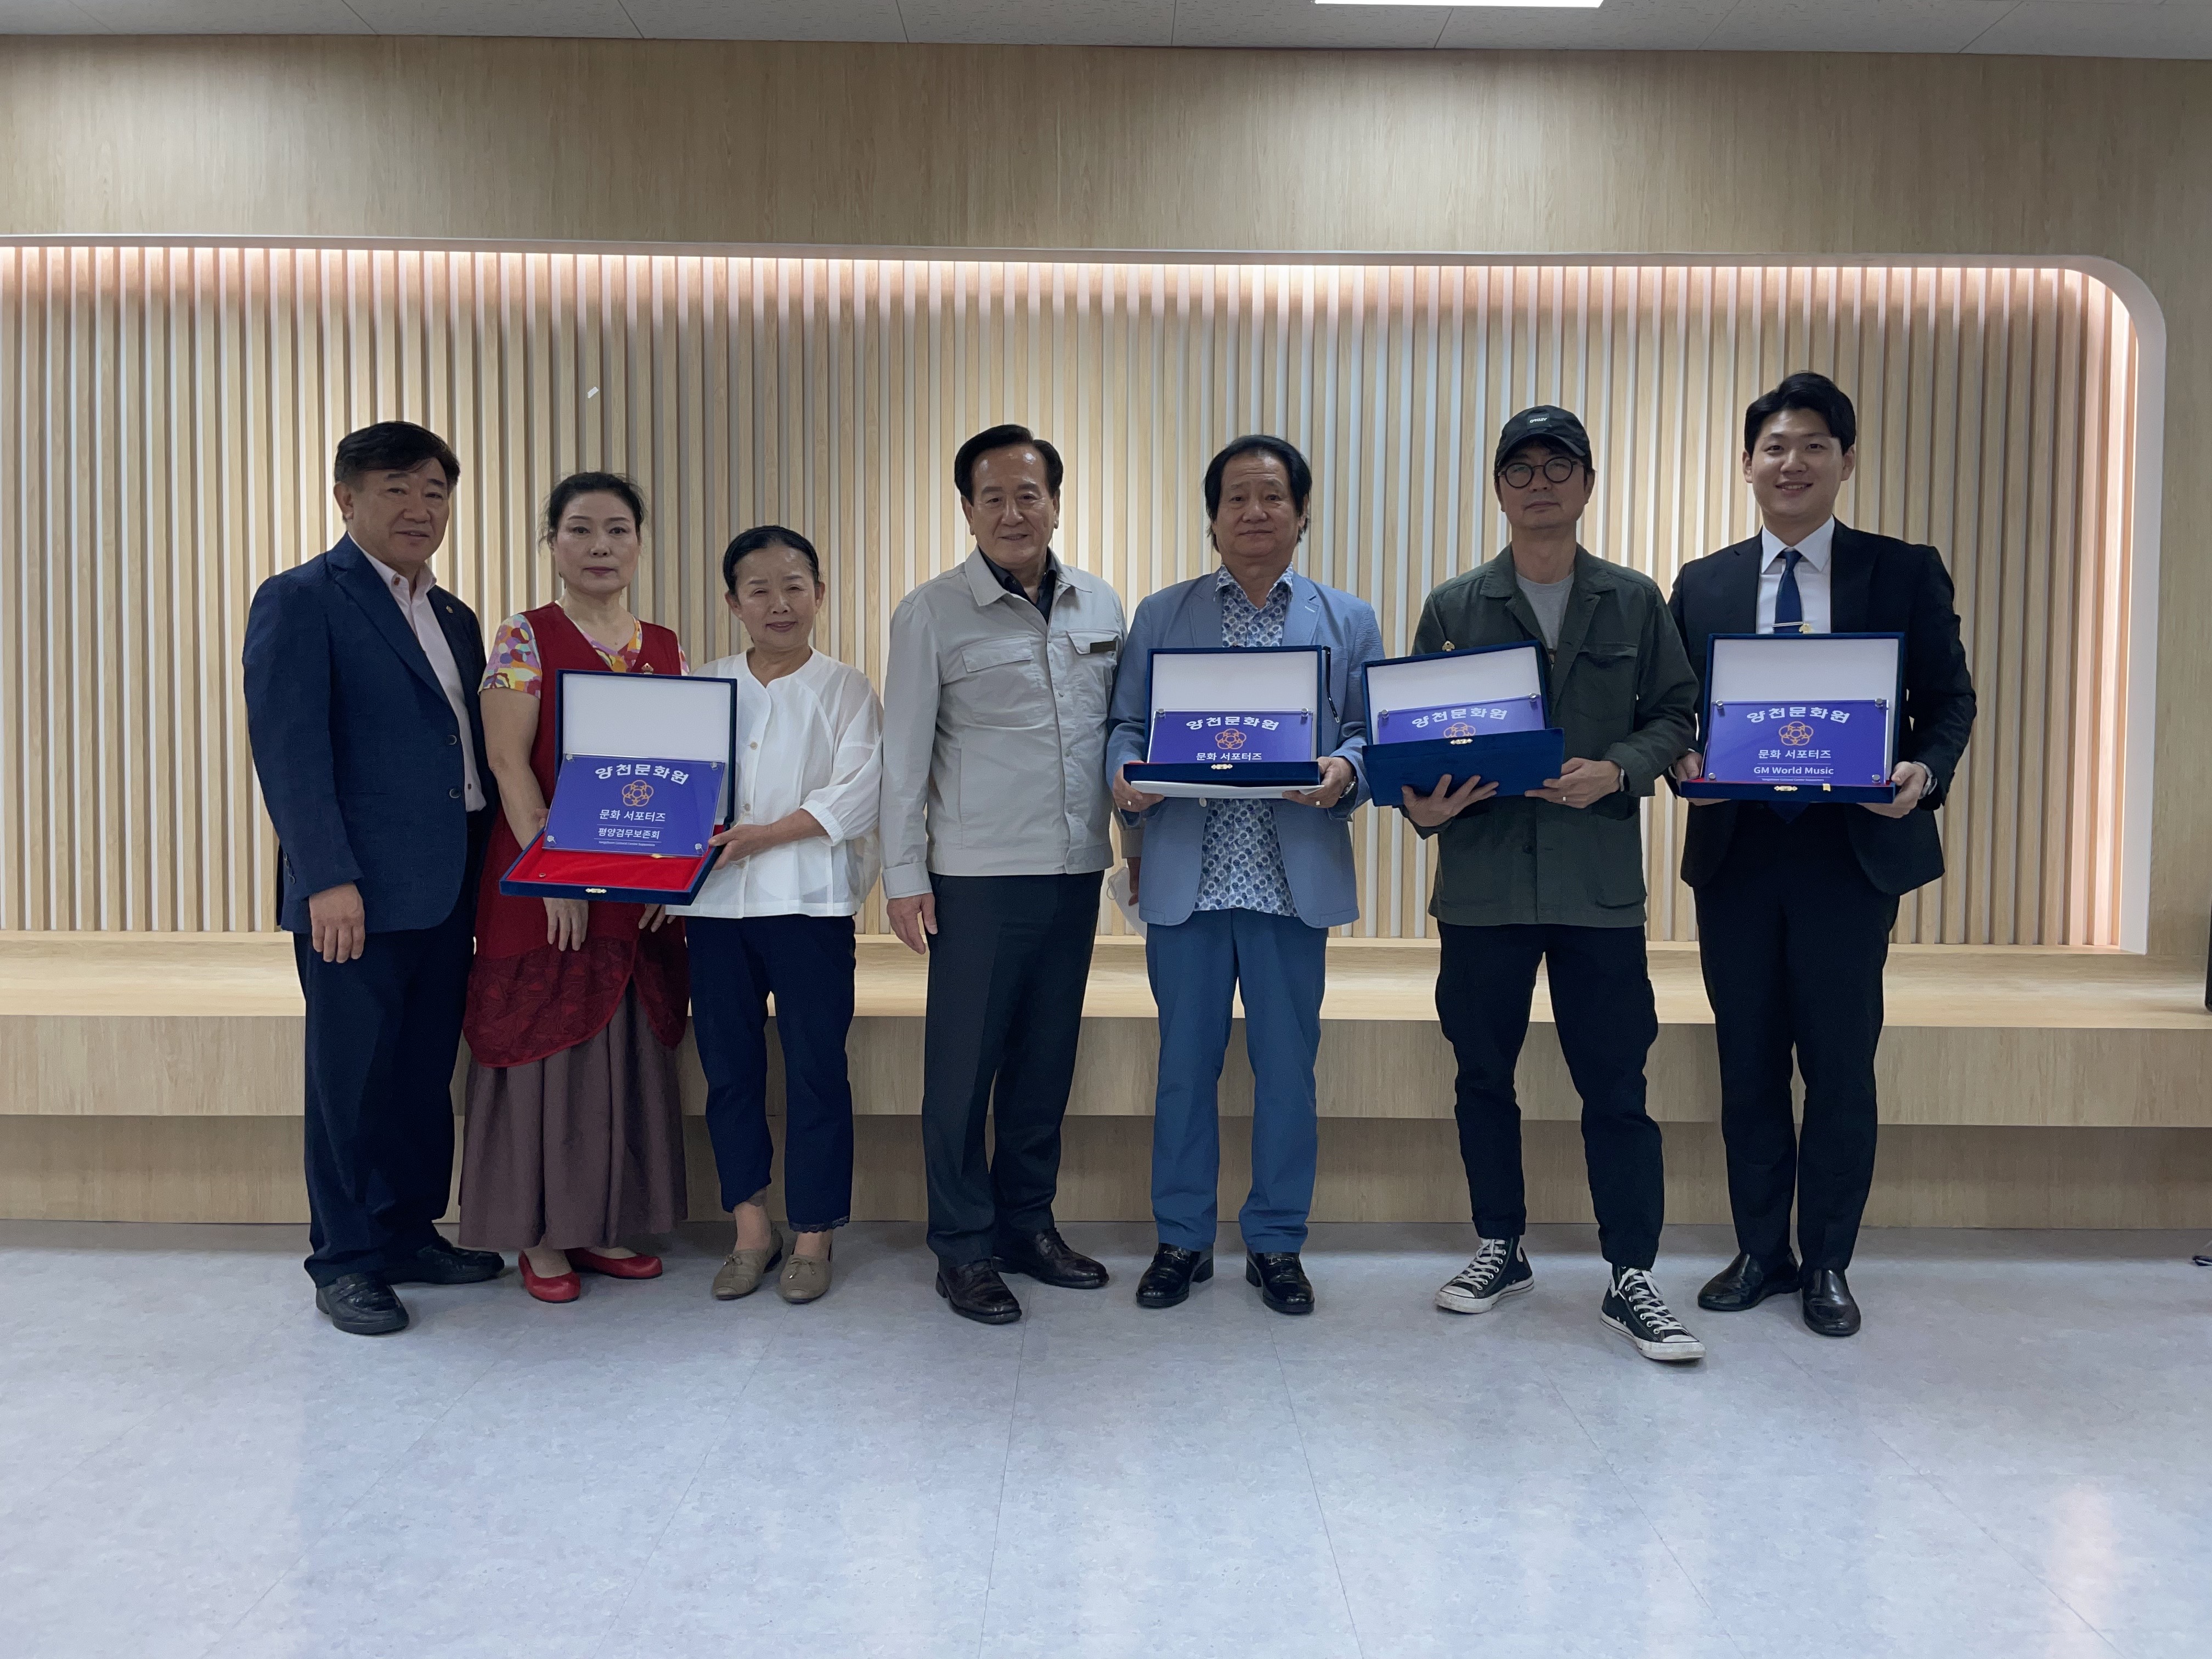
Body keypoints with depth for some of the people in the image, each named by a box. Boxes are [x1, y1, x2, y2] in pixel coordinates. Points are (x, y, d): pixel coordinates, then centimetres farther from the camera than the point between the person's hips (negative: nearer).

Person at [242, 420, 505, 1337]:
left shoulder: (454, 618, 18)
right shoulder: (300, 600, -5)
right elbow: (288, 750, -13)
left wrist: (488, 870, 10)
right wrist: (328, 878, -20)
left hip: (445, 890, 7)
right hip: (357, 891, -7)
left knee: (426, 1072, 14)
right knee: (352, 1078, 3)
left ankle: (411, 1232, 27)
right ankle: (345, 1260, 15)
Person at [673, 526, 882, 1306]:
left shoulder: (846, 689, 1)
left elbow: (857, 794, -9)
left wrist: (764, 834, -17)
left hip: (810, 901, -3)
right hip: (715, 903, 3)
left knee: (816, 1067, 2)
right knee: (728, 1067, 9)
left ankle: (812, 1235, 15)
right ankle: (751, 1227, 22)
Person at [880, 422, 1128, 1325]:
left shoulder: (1101, 607, 8)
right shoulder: (932, 613, -3)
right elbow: (904, 754, -2)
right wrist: (903, 876, -5)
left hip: (1076, 868, 4)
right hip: (979, 874, -4)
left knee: (1047, 1056, 13)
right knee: (963, 1064, 2)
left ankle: (1027, 1222, 27)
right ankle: (964, 1248, 14)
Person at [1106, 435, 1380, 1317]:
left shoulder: (1349, 621, 10)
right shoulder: (1160, 615, 10)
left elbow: (1374, 735, 6)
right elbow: (1127, 727, 9)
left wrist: (1345, 769, -16)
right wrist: (1128, 776, -13)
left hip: (1296, 879, 0)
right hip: (1186, 876, 0)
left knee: (1288, 1068, 7)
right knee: (1185, 1063, 8)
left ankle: (1277, 1243, 22)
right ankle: (1182, 1238, 22)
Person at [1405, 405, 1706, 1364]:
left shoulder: (1634, 602, 8)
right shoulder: (1453, 608, 7)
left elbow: (1677, 713, 8)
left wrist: (1616, 771, -11)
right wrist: (1424, 805, -12)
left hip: (1599, 882, -1)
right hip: (1481, 879, 1)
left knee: (1615, 1083, 0)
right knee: (1483, 1075, 10)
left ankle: (1630, 1278, 11)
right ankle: (1501, 1250, 27)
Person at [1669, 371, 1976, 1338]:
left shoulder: (1905, 574, 3)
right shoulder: (1702, 585, 8)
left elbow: (1949, 697, 3)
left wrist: (1927, 770, -16)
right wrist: (1684, 764, -13)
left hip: (1854, 850, -2)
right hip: (1735, 850, 2)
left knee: (1841, 1066, 3)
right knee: (1748, 1065, 10)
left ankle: (1827, 1265, 20)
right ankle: (1760, 1253, 25)